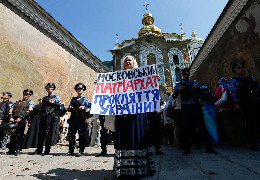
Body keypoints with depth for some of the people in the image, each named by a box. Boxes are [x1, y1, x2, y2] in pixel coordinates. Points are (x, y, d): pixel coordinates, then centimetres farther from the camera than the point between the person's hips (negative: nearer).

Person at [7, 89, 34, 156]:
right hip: (13, 120, 5)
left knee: (19, 135, -7)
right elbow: (10, 110, 18)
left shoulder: (30, 102, 9)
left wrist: (20, 118, -16)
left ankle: (18, 150, -1)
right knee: (12, 135, 6)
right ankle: (11, 149, 17)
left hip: (22, 120, -4)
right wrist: (11, 117, -2)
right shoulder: (17, 102, 25)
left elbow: (29, 111, -5)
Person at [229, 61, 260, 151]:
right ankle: (252, 143, 5)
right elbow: (233, 92, -3)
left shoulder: (251, 78, 27)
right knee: (250, 124, -5)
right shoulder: (234, 80, 8)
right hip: (246, 104, -5)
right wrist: (236, 103, -14)